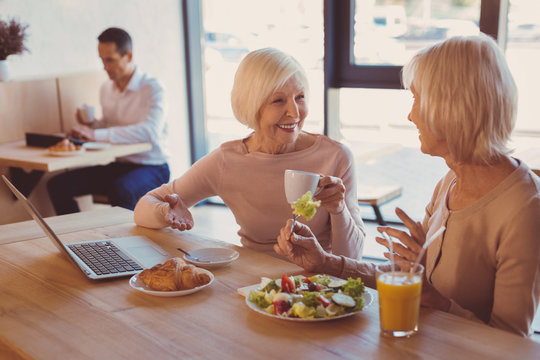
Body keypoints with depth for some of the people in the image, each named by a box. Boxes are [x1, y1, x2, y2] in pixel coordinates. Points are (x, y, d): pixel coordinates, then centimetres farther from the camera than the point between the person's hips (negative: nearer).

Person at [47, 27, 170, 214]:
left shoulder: (151, 88, -14)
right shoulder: (106, 88, 10)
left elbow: (150, 131, -30)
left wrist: (97, 134, -31)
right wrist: (91, 125, -2)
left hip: (151, 167, -7)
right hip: (118, 165, 7)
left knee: (120, 190, -38)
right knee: (58, 185, -8)